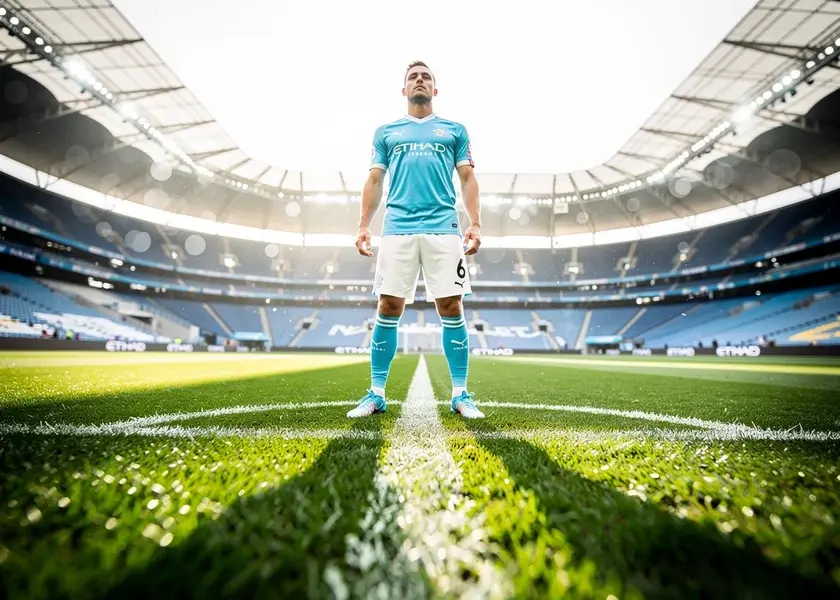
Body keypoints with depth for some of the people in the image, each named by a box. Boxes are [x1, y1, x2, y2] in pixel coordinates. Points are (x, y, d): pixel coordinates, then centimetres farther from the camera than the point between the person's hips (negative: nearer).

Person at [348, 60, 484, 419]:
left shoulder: (455, 130, 19)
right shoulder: (386, 132, 21)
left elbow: (468, 179, 13)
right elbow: (374, 182, 16)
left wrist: (475, 224, -1)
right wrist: (363, 226, 4)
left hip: (444, 229, 0)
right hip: (397, 230, 1)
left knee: (451, 309, -4)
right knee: (388, 309, -3)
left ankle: (460, 394, 6)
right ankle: (376, 394, 8)